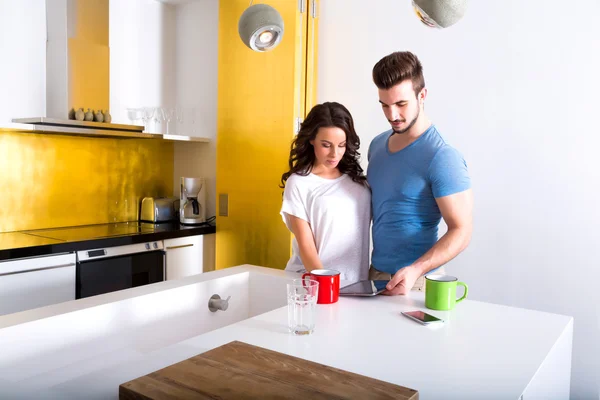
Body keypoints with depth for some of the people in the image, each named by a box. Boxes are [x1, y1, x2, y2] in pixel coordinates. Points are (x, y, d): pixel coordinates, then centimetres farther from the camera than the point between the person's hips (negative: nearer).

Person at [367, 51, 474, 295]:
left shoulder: (441, 157, -18)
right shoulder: (377, 145, 4)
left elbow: (461, 231, -18)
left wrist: (416, 270, -29)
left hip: (415, 282, -6)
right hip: (374, 273, 6)